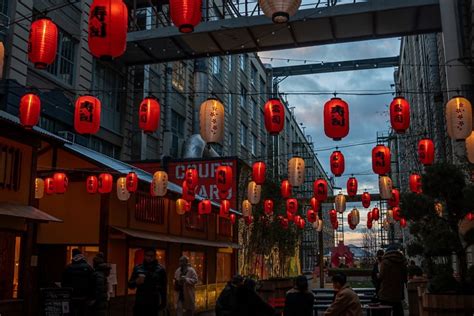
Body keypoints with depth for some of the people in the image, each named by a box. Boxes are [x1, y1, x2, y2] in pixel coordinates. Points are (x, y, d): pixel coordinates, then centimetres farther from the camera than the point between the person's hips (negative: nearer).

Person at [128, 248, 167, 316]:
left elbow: (163, 288, 1)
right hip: (139, 303, 2)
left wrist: (163, 303, 0)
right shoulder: (137, 268, 4)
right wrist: (136, 282, -13)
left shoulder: (160, 269, -2)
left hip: (153, 305, -2)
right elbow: (130, 285, 8)